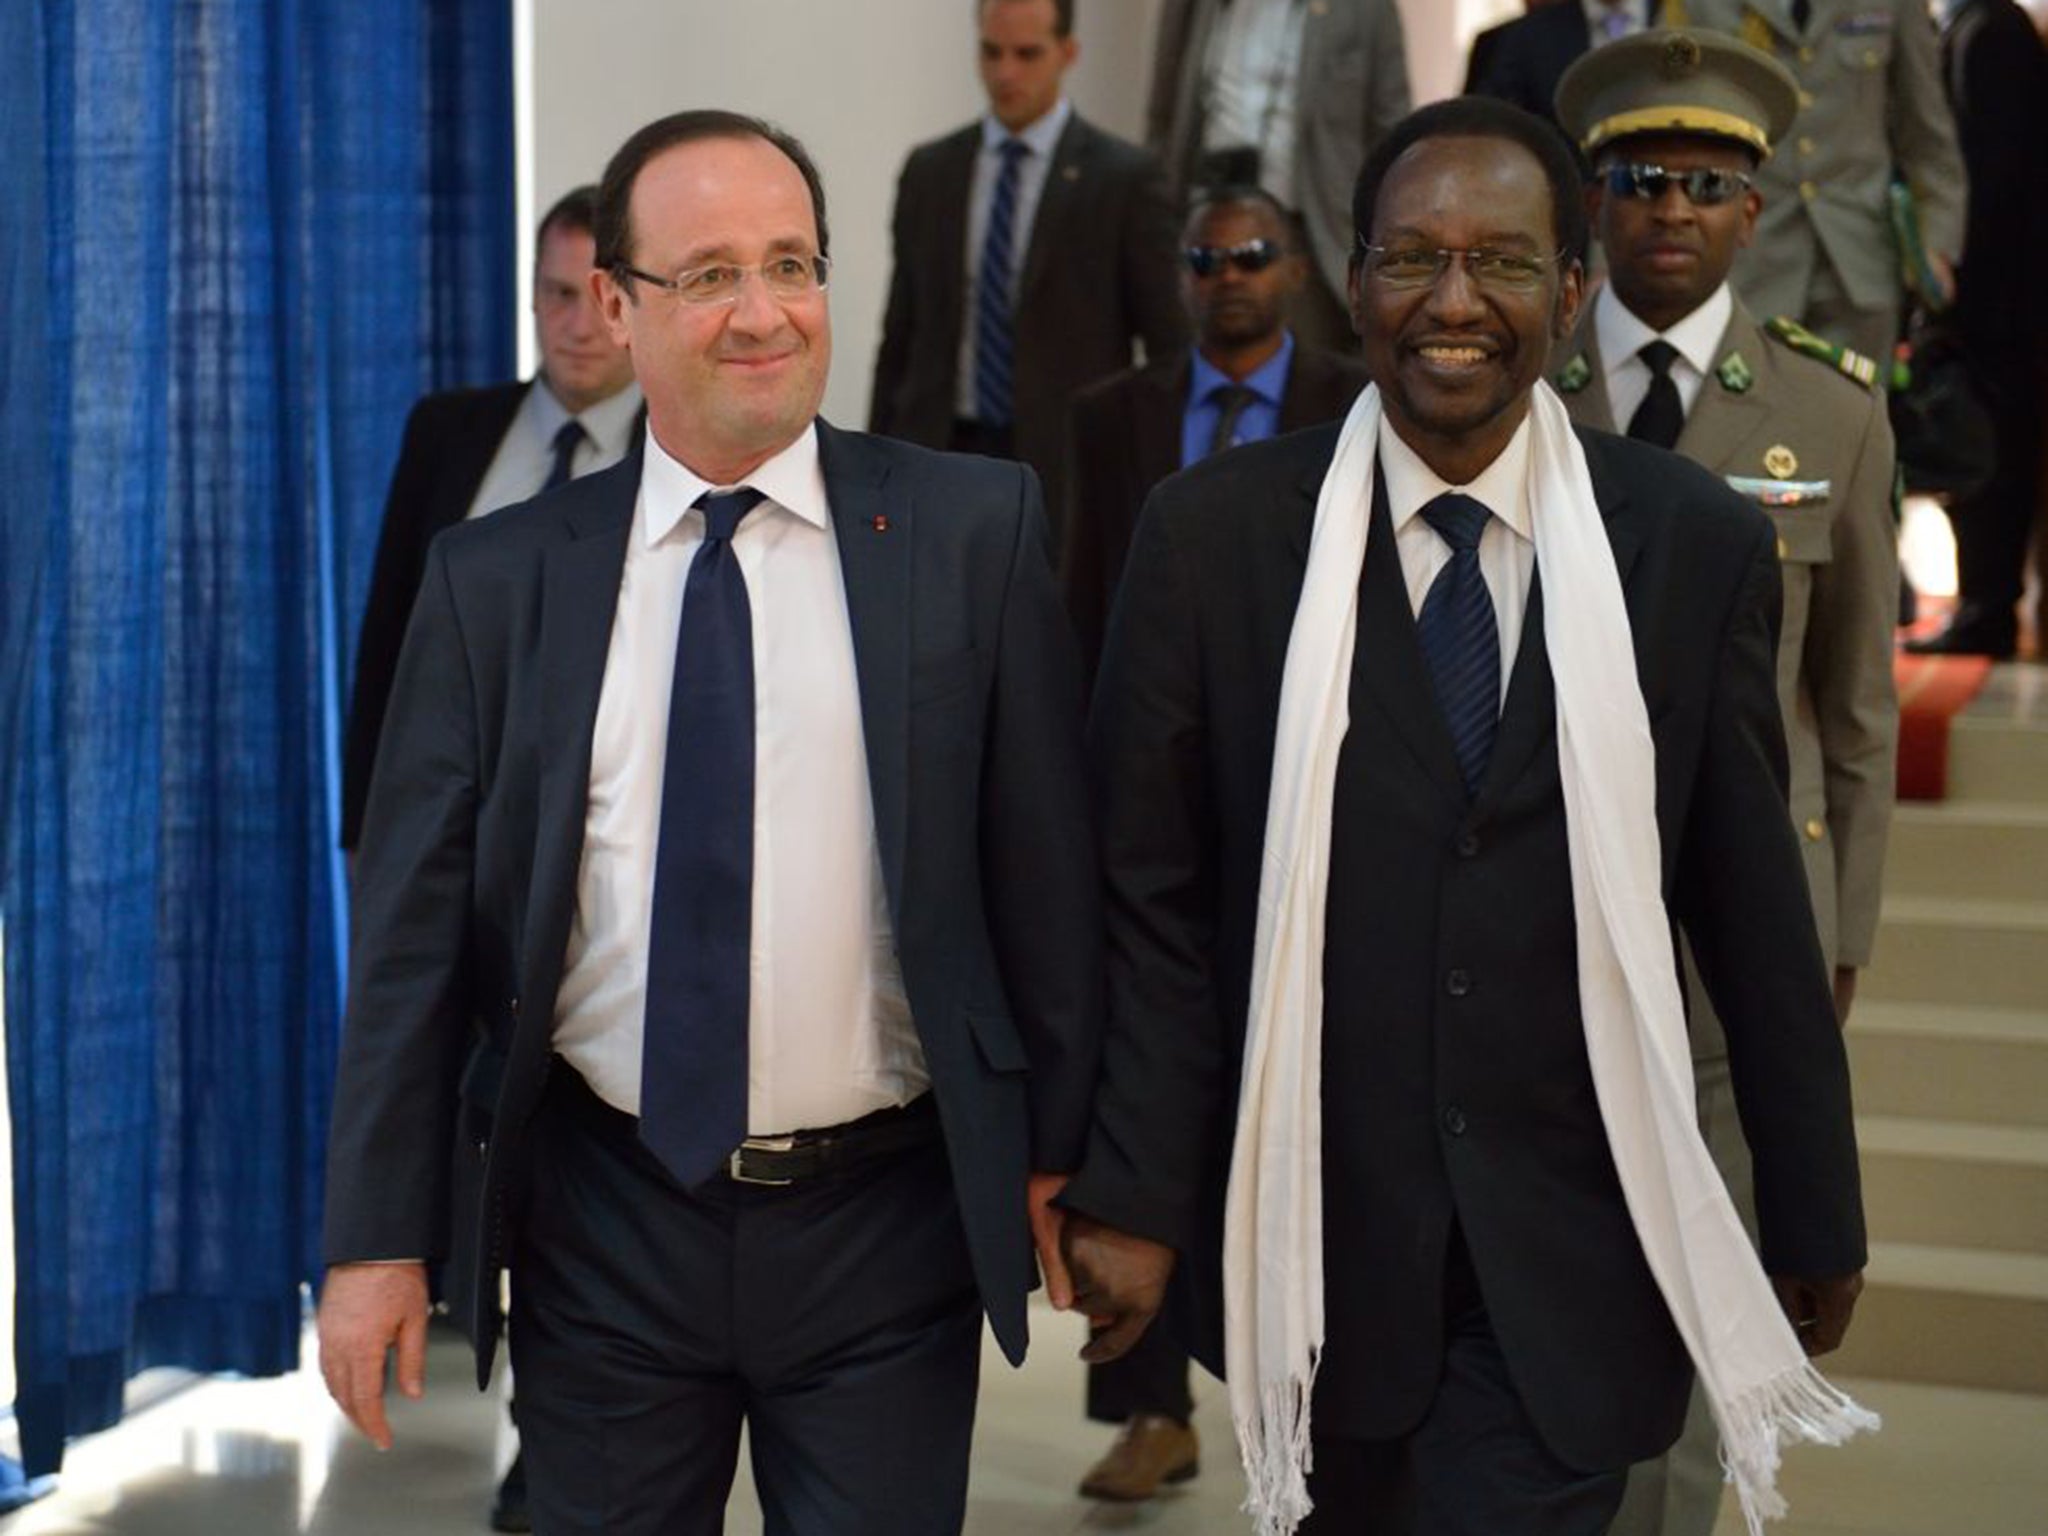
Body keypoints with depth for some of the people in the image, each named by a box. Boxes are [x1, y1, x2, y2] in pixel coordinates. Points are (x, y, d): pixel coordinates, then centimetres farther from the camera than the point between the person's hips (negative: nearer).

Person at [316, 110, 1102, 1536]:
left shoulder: (974, 529, -3)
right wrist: (379, 1235, -1)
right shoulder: (495, 577, 1)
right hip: (604, 1225, 1)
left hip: (886, 1220, -1)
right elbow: (416, 921, 1)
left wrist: (1056, 1147, 2)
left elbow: (1044, 858, 0)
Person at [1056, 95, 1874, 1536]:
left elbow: (1754, 904, 3)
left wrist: (1815, 1212, 8)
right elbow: (1150, 897, -2)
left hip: (1573, 1247, 0)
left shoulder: (1698, 543, -2)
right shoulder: (1214, 536, -4)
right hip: (1313, 1231, 1)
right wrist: (1138, 1196, -5)